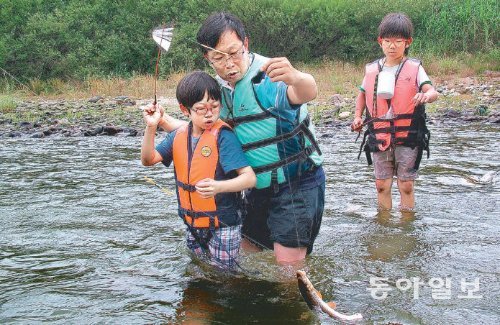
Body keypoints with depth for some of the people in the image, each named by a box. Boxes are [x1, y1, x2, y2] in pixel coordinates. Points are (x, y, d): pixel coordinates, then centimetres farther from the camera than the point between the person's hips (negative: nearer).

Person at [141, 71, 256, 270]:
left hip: (223, 224, -6)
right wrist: (151, 128, -15)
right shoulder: (178, 136, 1)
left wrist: (218, 187, -42)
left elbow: (249, 178, -24)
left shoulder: (223, 136, -18)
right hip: (192, 223, 6)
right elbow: (148, 160, -1)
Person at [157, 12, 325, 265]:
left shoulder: (269, 75, -20)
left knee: (288, 263, -10)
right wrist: (166, 122, 4)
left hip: (297, 183, -7)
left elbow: (307, 92, -42)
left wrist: (294, 77, -65)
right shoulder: (219, 89, 2)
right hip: (259, 186, 7)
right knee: (246, 252, 18)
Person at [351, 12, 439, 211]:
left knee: (406, 185, 3)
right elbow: (362, 94, 20)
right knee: (382, 185, 9)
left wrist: (426, 96, -39)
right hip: (379, 137, 3)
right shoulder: (372, 70, 5)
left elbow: (432, 91, -16)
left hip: (407, 137, -3)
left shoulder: (414, 68, -4)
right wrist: (358, 117, 7)